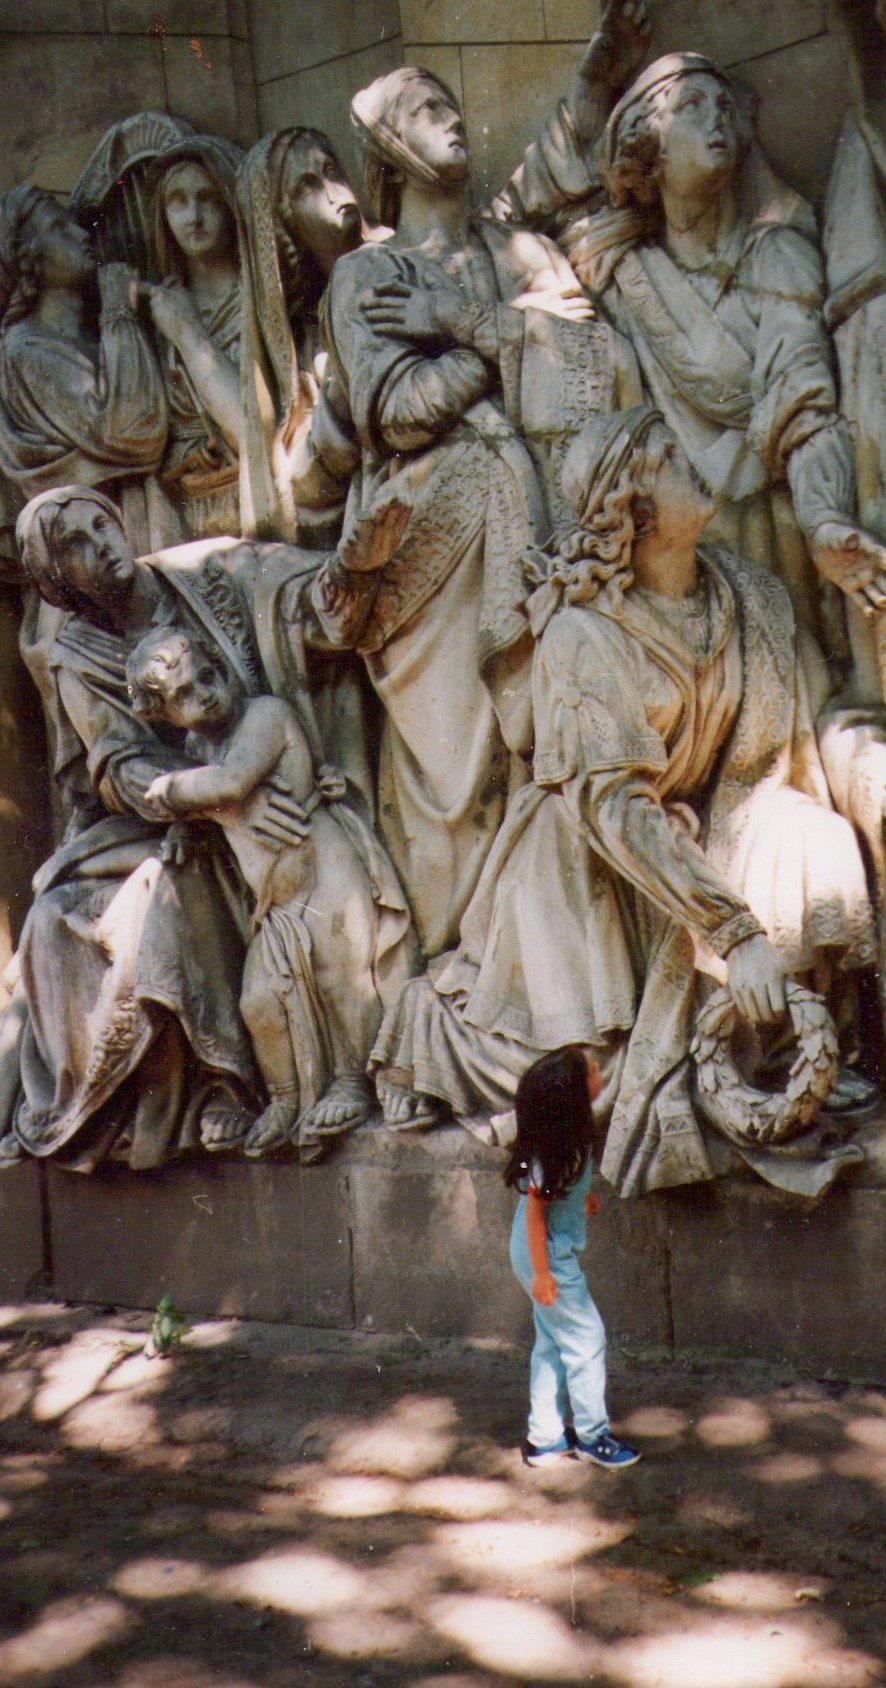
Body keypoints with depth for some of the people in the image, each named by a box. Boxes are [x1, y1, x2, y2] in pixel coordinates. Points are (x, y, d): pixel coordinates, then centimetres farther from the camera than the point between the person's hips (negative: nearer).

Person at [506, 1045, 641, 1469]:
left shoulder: (567, 1135, -3)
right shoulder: (556, 1148, -29)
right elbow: (534, 1210, -24)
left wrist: (580, 1198, 20)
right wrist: (541, 1273, -20)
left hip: (553, 1252, 9)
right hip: (548, 1257, -9)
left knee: (554, 1342, 17)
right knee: (587, 1336, 4)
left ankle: (545, 1438, 28)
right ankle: (592, 1434, 19)